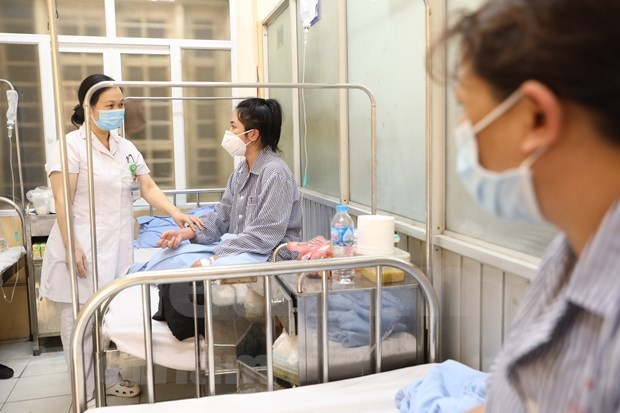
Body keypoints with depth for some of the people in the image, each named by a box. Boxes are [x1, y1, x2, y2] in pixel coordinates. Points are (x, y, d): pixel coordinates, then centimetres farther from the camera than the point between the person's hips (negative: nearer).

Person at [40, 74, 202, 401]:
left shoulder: (126, 147, 11)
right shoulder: (72, 144, -7)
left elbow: (148, 187, 8)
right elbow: (62, 200, -11)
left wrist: (176, 214, -7)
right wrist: (71, 246, -17)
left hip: (116, 246, 6)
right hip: (83, 249, -5)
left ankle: (108, 379, 30)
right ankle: (85, 393, 16)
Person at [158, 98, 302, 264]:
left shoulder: (275, 173, -18)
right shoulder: (242, 170, 10)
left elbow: (263, 237, -24)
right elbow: (222, 215, 11)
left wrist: (212, 260, -24)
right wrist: (185, 233, -5)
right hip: (239, 250, 8)